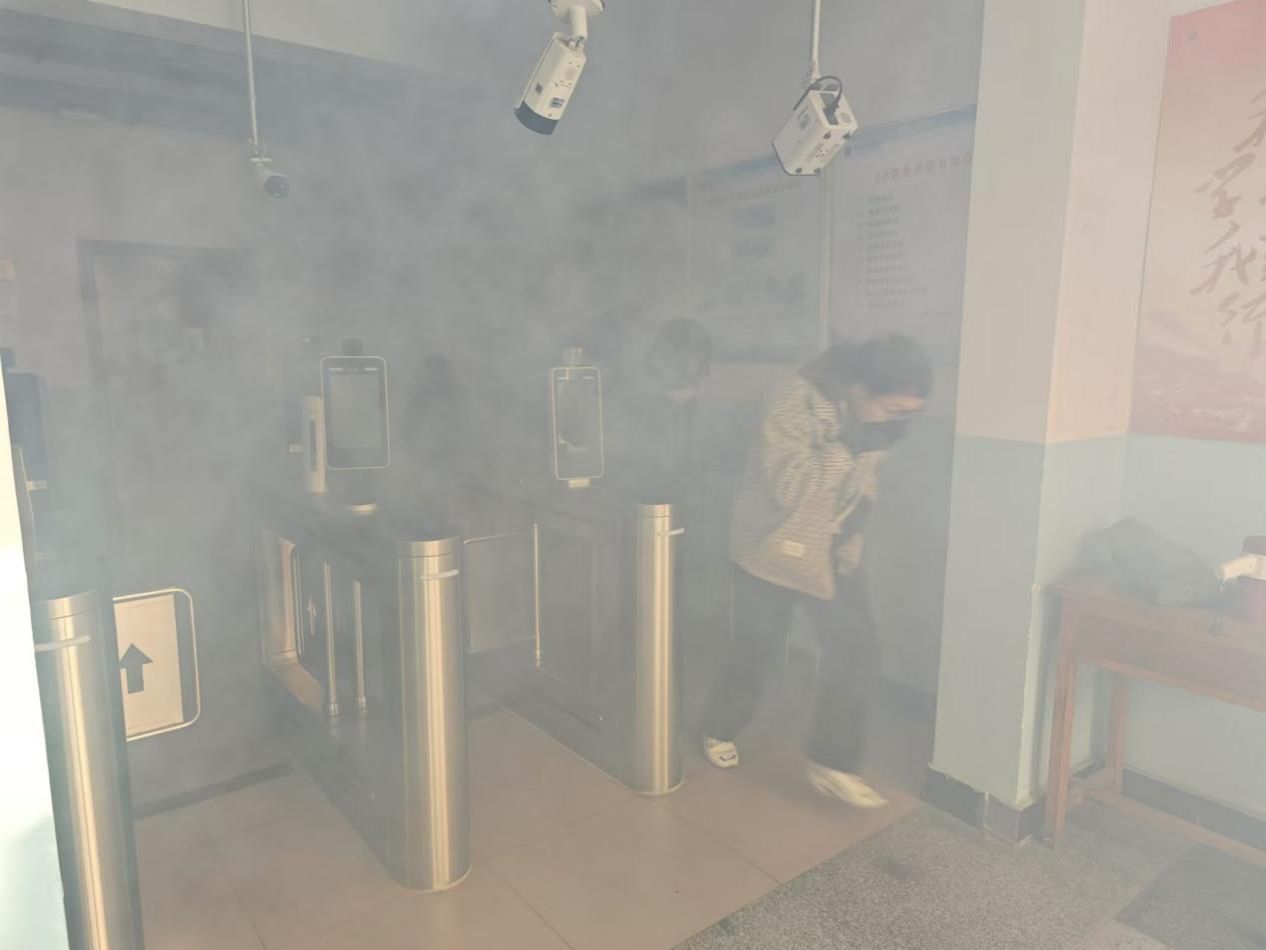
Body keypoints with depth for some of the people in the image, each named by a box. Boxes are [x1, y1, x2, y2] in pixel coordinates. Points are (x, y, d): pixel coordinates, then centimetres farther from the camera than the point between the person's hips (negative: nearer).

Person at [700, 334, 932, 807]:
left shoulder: (877, 414, -5)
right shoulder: (795, 403, -26)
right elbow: (791, 488, -32)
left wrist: (859, 510, 3)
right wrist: (851, 443, -36)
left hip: (836, 552, 6)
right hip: (773, 549, -6)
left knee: (858, 651, 0)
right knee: (755, 653, 8)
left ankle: (831, 761, 15)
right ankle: (719, 730, 34)